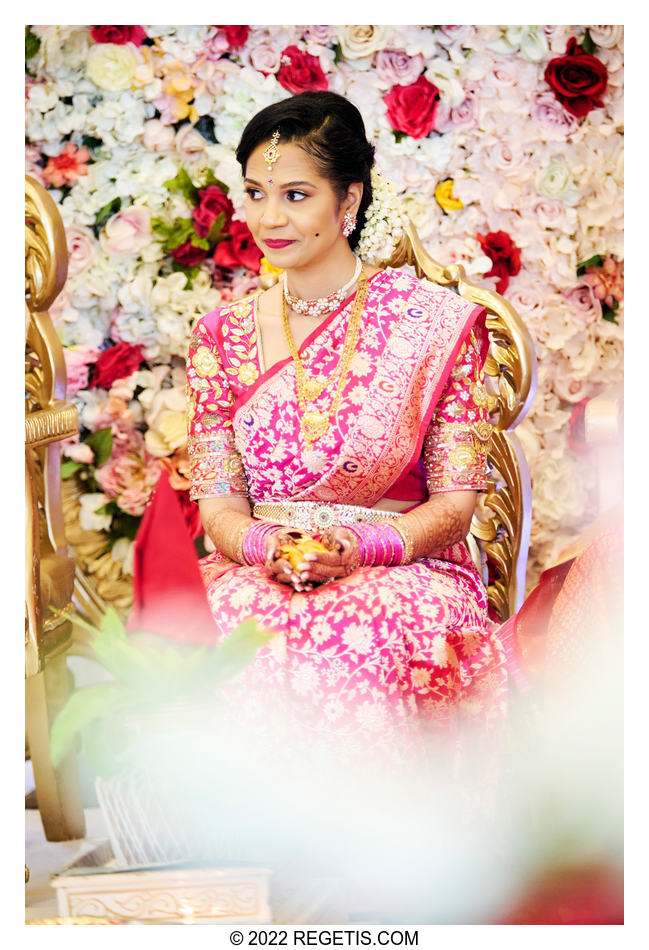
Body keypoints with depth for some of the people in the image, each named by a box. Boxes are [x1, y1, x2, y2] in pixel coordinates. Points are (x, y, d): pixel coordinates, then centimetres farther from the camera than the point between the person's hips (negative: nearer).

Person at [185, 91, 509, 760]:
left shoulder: (435, 322, 1)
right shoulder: (223, 337, 11)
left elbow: (454, 502, 0)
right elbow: (216, 501, 7)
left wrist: (358, 548, -18)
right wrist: (268, 548, -16)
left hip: (405, 572, -2)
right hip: (260, 573, 2)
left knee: (355, 637, -37)